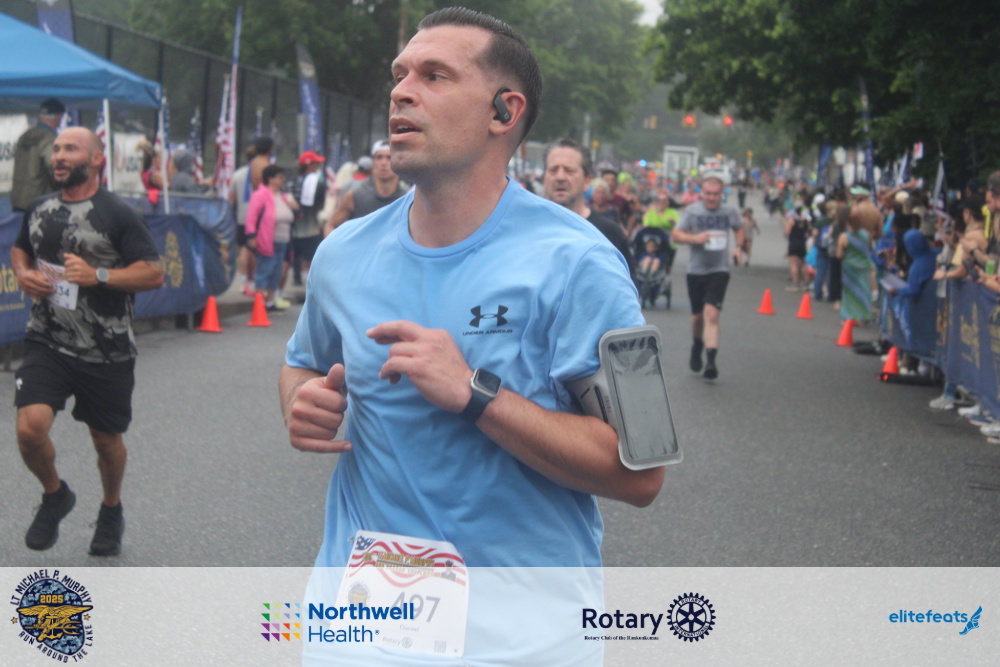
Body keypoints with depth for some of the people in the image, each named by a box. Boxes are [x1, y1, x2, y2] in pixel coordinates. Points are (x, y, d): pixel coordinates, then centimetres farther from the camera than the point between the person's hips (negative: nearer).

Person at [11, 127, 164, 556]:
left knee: (106, 439, 11)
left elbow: (154, 274, -11)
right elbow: (20, 249, 27)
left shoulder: (117, 215, -8)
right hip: (46, 344, 3)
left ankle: (111, 511, 40)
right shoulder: (39, 210, 8)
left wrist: (98, 275, -23)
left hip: (106, 352, -3)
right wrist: (23, 274, 4)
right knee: (30, 427, -17)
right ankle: (54, 495, 14)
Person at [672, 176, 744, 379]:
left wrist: (739, 247, 6)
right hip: (696, 270, 1)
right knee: (697, 315, 13)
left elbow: (740, 229, 22)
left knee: (711, 314, -17)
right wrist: (695, 238, -20)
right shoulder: (692, 210, -3)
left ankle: (711, 360, -21)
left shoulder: (729, 212, 2)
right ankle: (697, 345, 43)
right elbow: (676, 235, -4)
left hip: (719, 271, -1)